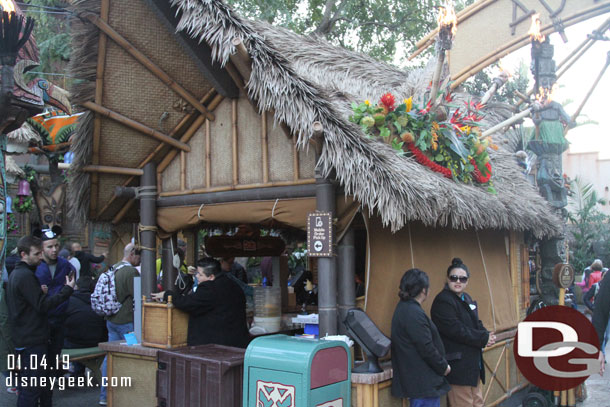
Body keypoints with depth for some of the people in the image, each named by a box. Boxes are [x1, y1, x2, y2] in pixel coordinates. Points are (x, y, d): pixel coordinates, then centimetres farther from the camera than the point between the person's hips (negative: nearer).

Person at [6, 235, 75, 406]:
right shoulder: (26, 276, -18)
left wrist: (41, 292, 12)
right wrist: (67, 289, -19)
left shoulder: (16, 273, 15)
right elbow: (43, 305, -22)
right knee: (31, 388, -5)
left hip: (24, 338, 10)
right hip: (33, 340, -10)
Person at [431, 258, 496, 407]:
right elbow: (456, 330, -23)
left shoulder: (467, 299, 15)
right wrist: (484, 339, -16)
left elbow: (476, 324, 17)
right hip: (458, 365, -10)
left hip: (473, 364, 10)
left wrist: (487, 335, -6)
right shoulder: (442, 301, -16)